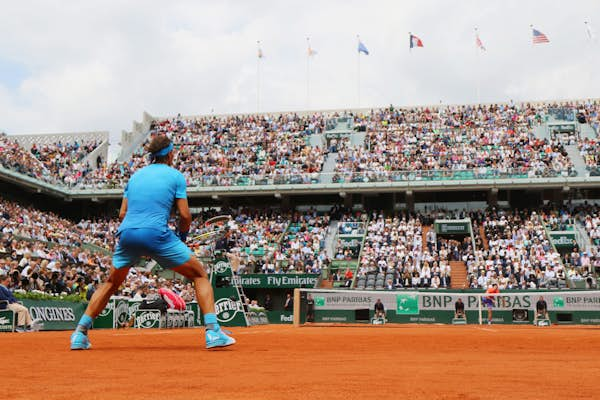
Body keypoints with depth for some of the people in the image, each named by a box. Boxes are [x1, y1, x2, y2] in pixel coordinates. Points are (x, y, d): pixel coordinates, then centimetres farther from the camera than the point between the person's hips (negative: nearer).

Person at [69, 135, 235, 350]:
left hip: (127, 235, 5)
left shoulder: (135, 175, 21)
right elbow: (185, 215, 2)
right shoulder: (175, 176, 8)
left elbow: (122, 214, 19)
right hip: (157, 234, -5)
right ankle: (213, 332, -5)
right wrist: (182, 236, 20)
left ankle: (80, 334, 21)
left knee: (110, 284, 27)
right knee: (200, 275, 8)